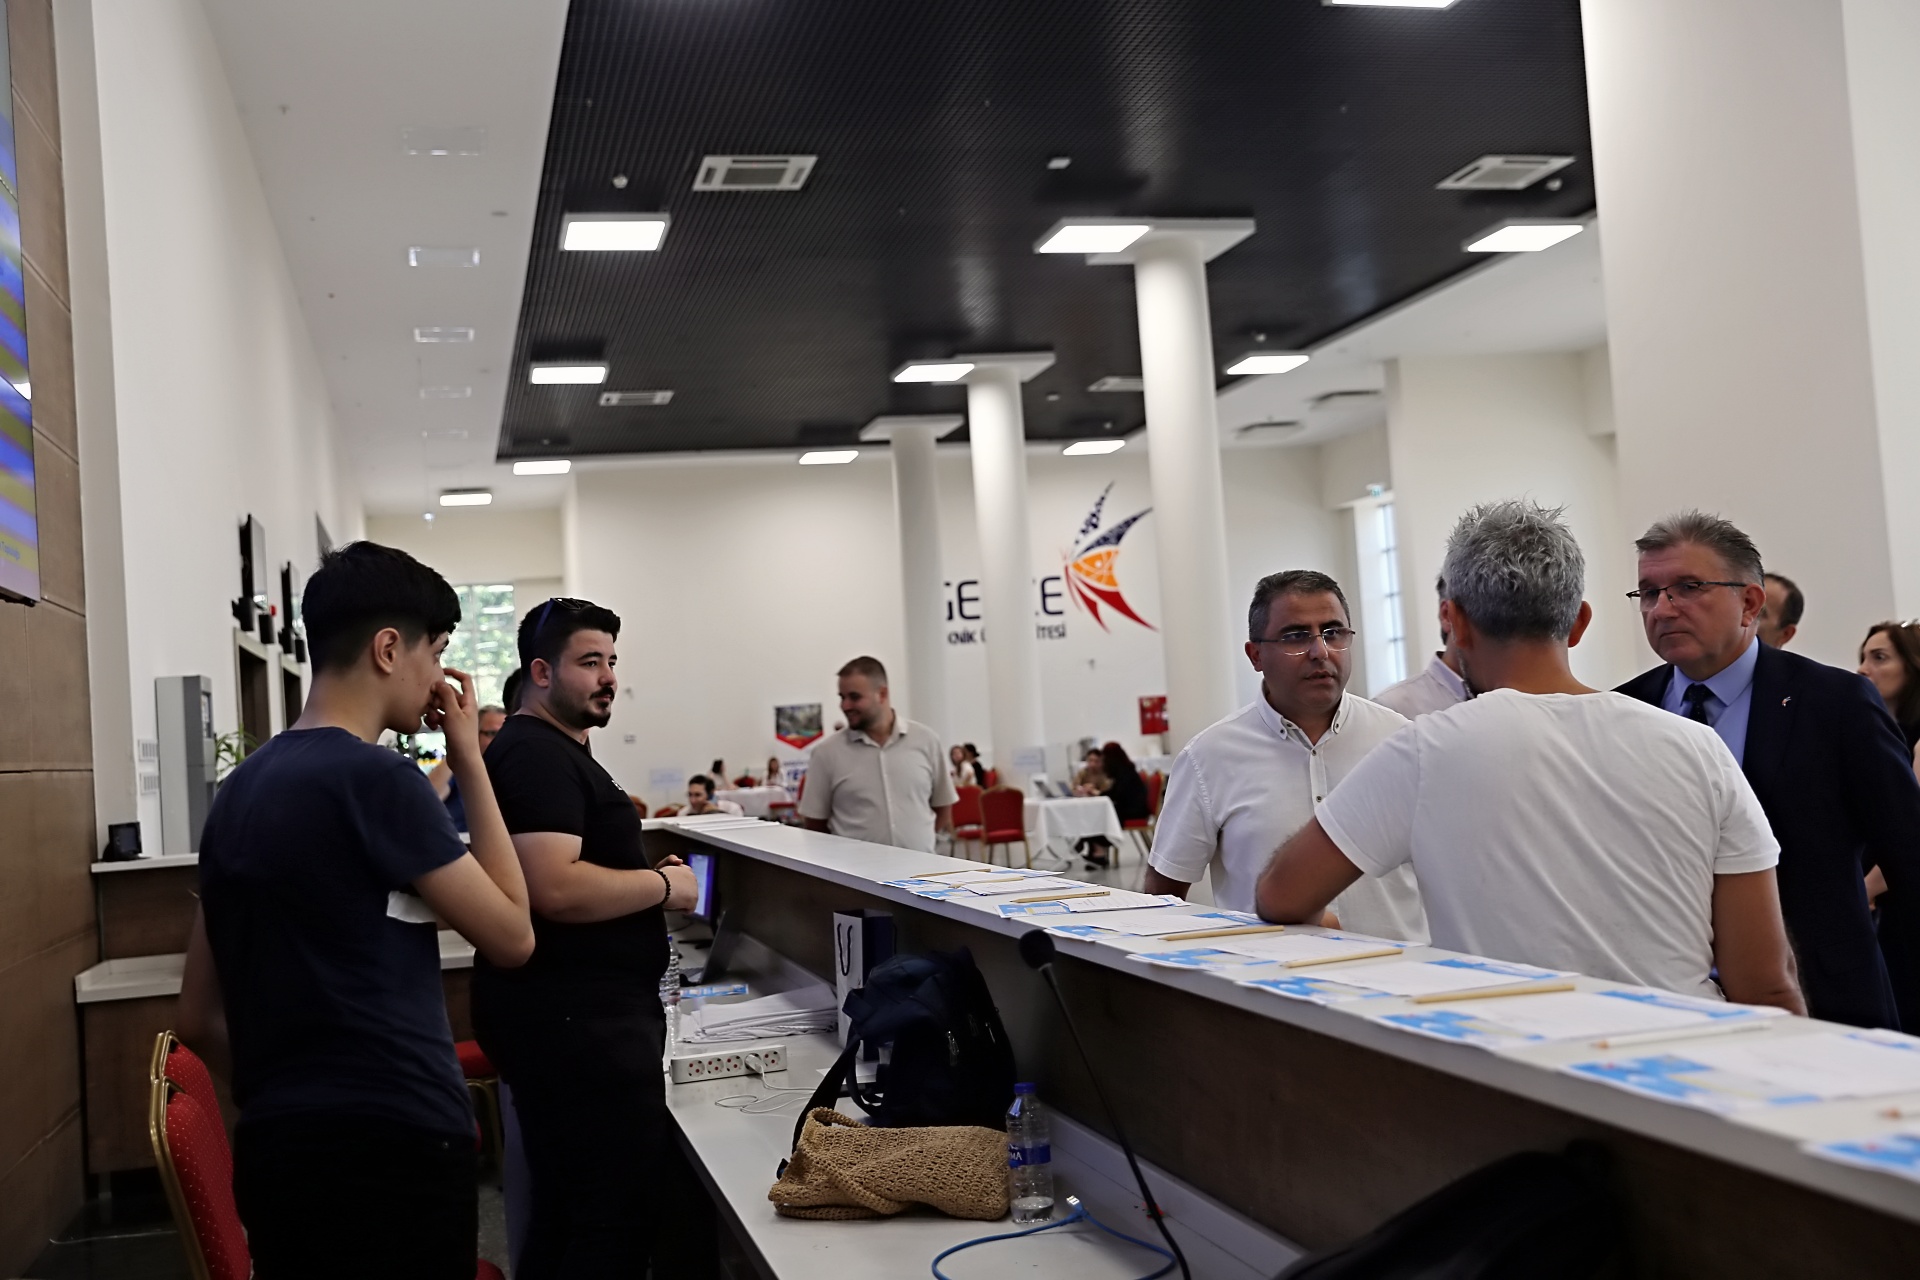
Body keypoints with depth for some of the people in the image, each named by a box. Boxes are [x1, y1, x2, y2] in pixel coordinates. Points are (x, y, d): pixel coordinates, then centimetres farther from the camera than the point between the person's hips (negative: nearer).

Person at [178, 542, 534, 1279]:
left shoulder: (239, 790, 9)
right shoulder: (375, 778, -15)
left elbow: (199, 1019, 13)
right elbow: (512, 936, -7)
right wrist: (470, 763, -4)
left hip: (275, 1151, 8)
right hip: (392, 1152, -8)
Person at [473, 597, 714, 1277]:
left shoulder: (559, 750, 20)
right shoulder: (536, 755, -14)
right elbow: (555, 889, -26)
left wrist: (646, 877, 15)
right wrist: (664, 884, -13)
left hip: (577, 1011, 11)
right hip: (576, 1017, -11)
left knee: (566, 1211, 16)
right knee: (615, 1219, -8)